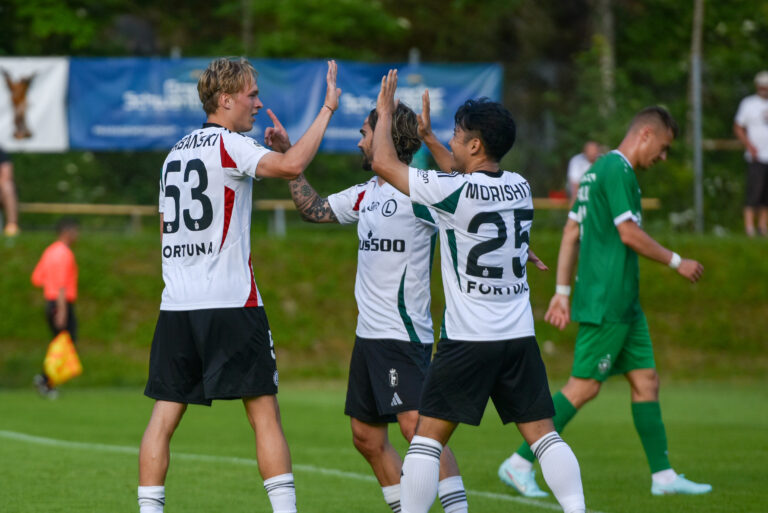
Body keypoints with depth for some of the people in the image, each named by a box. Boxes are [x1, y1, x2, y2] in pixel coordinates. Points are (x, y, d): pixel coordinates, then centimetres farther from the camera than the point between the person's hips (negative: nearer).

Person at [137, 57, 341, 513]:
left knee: (164, 419, 4)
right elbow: (292, 166, -23)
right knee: (265, 413, -3)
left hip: (176, 305, 7)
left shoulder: (176, 153, 17)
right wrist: (328, 108, -15)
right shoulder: (228, 144, -6)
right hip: (231, 304, -7)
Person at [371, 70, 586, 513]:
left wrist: (385, 113, 13)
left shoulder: (454, 192, -13)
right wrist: (428, 136, 36)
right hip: (521, 336, 5)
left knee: (429, 436, 2)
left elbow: (384, 162, -3)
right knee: (543, 432, 5)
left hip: (468, 341, -5)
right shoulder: (519, 187, 7)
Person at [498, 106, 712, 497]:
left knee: (646, 380, 9)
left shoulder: (599, 170, 17)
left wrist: (562, 291, 18)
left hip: (622, 303, 11)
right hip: (606, 303, -11)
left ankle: (663, 475, 11)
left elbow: (571, 231, 19)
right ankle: (520, 464, -5)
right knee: (584, 386, -8)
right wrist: (676, 262, -7)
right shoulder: (618, 171, -13)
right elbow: (629, 234, -18)